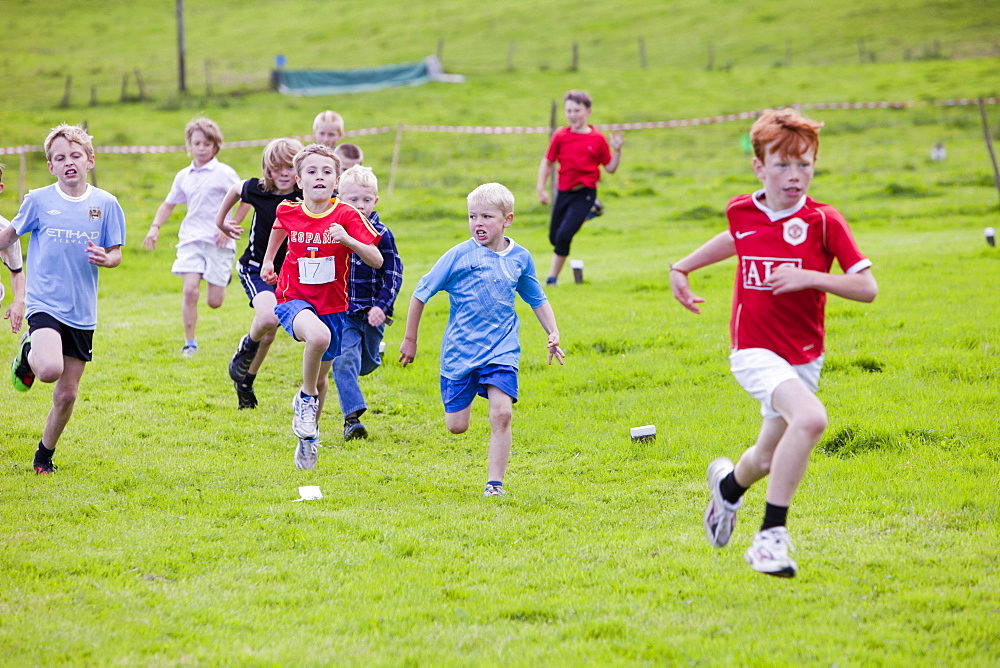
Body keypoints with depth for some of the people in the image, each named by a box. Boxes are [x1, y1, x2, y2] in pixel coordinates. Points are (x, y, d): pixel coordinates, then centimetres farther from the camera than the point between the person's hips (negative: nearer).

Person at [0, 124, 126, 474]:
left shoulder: (105, 204, 1)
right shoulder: (38, 201, -3)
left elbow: (117, 253, 6)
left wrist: (104, 258, -17)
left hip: (82, 312, 2)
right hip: (44, 304, -2)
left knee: (67, 394, 6)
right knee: (50, 370, -28)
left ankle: (45, 454, 28)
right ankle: (28, 352, 8)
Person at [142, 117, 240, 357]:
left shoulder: (224, 173, -2)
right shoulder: (183, 176, 12)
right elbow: (168, 204, 25)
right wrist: (155, 227, 9)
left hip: (218, 242, -3)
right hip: (191, 240, 3)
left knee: (214, 301, -2)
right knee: (190, 291, -16)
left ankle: (226, 275, 34)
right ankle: (190, 343, -6)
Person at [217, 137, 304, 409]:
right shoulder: (257, 191, -12)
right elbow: (235, 190, 10)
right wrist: (221, 221, 18)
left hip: (289, 272, 2)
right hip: (256, 268, -2)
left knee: (268, 333, 10)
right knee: (269, 318, -29)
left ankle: (245, 381, 33)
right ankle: (246, 348, 3)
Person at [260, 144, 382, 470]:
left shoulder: (347, 216, -12)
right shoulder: (288, 212, -6)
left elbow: (376, 260, -16)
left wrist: (347, 240, -30)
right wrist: (268, 260, 27)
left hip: (332, 305, 2)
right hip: (293, 299, -1)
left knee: (321, 378, 15)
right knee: (318, 336, -36)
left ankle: (308, 437, 40)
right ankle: (305, 398, -11)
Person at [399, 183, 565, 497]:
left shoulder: (520, 258, 2)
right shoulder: (459, 255, -9)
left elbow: (538, 300, 19)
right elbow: (421, 294, -2)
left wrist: (553, 334, 7)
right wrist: (410, 339, 2)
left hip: (502, 349, 1)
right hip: (460, 350, -1)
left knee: (502, 413, -18)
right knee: (457, 426, 3)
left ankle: (495, 482, -9)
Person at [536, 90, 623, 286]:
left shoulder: (597, 139, -3)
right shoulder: (560, 137, 0)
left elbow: (610, 168, 2)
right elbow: (547, 163, 7)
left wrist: (617, 151, -13)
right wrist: (541, 189, 0)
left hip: (585, 193, -4)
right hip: (564, 192, 4)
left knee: (564, 235, -17)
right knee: (554, 238, 12)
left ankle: (553, 277, -1)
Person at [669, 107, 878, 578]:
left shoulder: (823, 221, -10)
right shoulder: (741, 212, -3)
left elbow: (868, 288, -12)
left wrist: (810, 278, -23)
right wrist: (682, 267, 28)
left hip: (803, 358, 2)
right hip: (754, 351, -2)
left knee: (769, 460, 16)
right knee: (810, 417, -30)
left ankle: (728, 484, 55)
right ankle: (771, 535, -23)